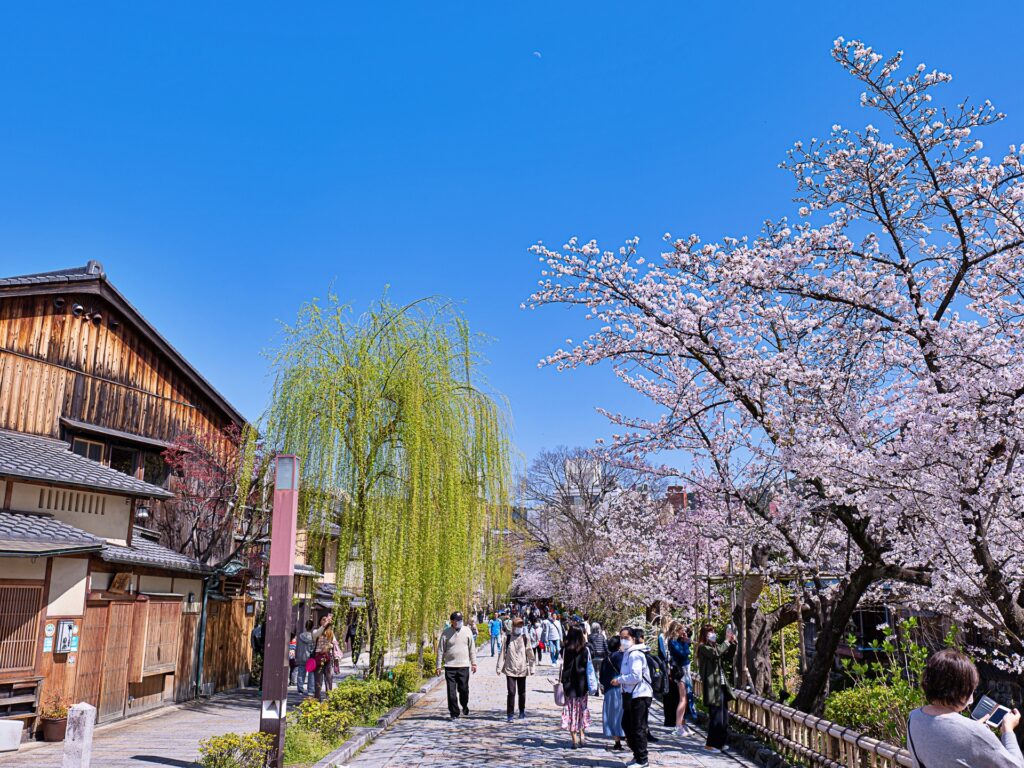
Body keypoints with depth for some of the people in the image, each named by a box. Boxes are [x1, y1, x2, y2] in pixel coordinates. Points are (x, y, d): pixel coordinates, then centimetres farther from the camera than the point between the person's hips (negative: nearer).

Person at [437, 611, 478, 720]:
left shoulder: (467, 631, 4)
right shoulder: (446, 633, -2)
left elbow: (472, 648, 10)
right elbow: (440, 650, 4)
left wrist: (473, 663, 8)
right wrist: (439, 666, 2)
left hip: (464, 666, 1)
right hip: (450, 666, -1)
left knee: (464, 689, 0)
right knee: (451, 691, 0)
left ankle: (464, 706, 29)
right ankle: (454, 713, 12)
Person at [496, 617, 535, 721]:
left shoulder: (525, 638, 3)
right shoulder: (507, 638, -1)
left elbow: (530, 654, 7)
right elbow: (502, 653, 0)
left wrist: (531, 667, 6)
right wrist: (499, 667, -4)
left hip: (522, 669, 2)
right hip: (510, 669, -2)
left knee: (522, 692, 12)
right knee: (511, 692, -8)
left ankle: (522, 711, 31)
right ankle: (510, 714, 0)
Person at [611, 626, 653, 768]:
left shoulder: (635, 654, -17)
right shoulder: (628, 653, 14)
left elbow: (636, 676, -24)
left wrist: (619, 680, -14)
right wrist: (620, 680, 9)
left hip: (639, 695, -10)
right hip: (631, 695, 10)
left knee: (638, 728, -2)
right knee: (626, 724, 17)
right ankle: (637, 754, 29)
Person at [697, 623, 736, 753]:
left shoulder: (715, 645, 17)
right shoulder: (703, 648, -7)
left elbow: (728, 657, 18)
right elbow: (716, 653, -24)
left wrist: (733, 643, 5)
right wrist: (727, 640, -16)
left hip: (722, 685, 8)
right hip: (712, 686, -8)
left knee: (724, 715, 12)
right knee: (715, 715, -7)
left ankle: (720, 742, 23)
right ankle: (711, 744, 1)